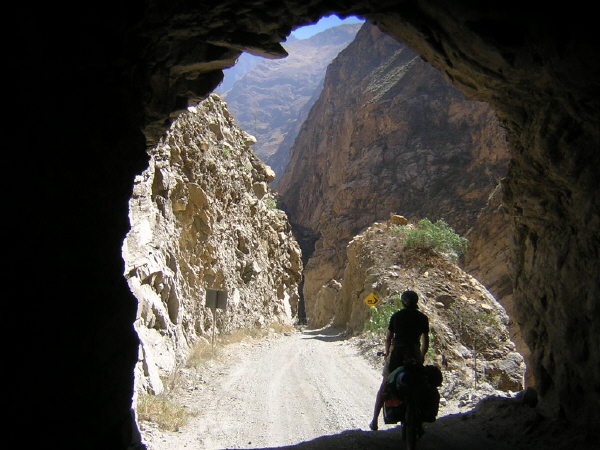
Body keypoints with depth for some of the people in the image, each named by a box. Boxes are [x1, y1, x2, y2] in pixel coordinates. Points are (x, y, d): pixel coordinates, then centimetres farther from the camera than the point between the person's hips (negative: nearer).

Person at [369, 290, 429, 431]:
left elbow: (388, 338, 8)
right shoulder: (422, 318, 5)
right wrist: (422, 356, 20)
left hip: (396, 352, 0)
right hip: (414, 353, 0)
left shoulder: (396, 316, 5)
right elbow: (425, 341, 6)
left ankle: (375, 420, 5)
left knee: (385, 385, 7)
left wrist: (387, 353, 22)